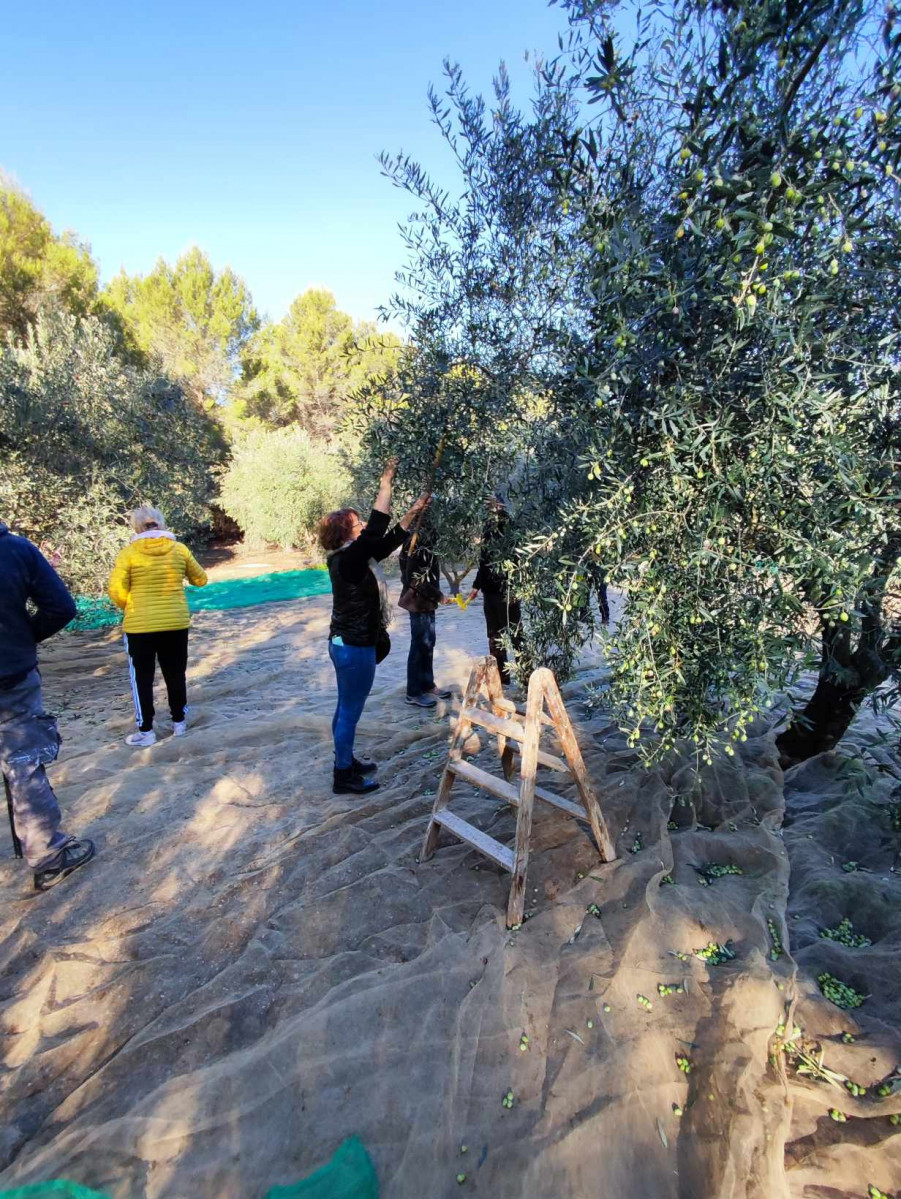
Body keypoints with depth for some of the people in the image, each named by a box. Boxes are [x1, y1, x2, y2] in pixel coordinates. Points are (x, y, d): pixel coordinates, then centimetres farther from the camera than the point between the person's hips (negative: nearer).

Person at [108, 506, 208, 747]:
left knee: (142, 678, 10)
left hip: (140, 626, -2)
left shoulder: (129, 552, -7)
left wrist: (128, 608, 10)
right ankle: (179, 722, 27)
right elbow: (200, 580, 10)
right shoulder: (179, 549, -1)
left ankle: (146, 732, 16)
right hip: (176, 623, 3)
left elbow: (117, 591, -10)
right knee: (175, 674, 16)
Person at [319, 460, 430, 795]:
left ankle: (346, 760, 36)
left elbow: (390, 540, 12)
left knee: (346, 709, 20)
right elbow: (376, 531, -27)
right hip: (353, 648, -10)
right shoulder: (347, 560, -20)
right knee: (350, 711, 2)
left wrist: (413, 512, 11)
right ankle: (343, 776, 15)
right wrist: (386, 485, -22)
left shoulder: (358, 557, 6)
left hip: (351, 644, 10)